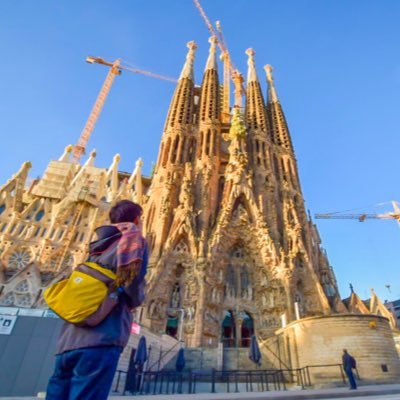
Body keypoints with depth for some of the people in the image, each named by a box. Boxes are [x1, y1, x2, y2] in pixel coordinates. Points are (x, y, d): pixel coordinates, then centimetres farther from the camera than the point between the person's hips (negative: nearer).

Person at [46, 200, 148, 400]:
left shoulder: (98, 247, 21)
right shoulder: (134, 238, 0)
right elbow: (131, 282, -12)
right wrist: (137, 299, 8)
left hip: (68, 341, 8)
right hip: (100, 340, -7)